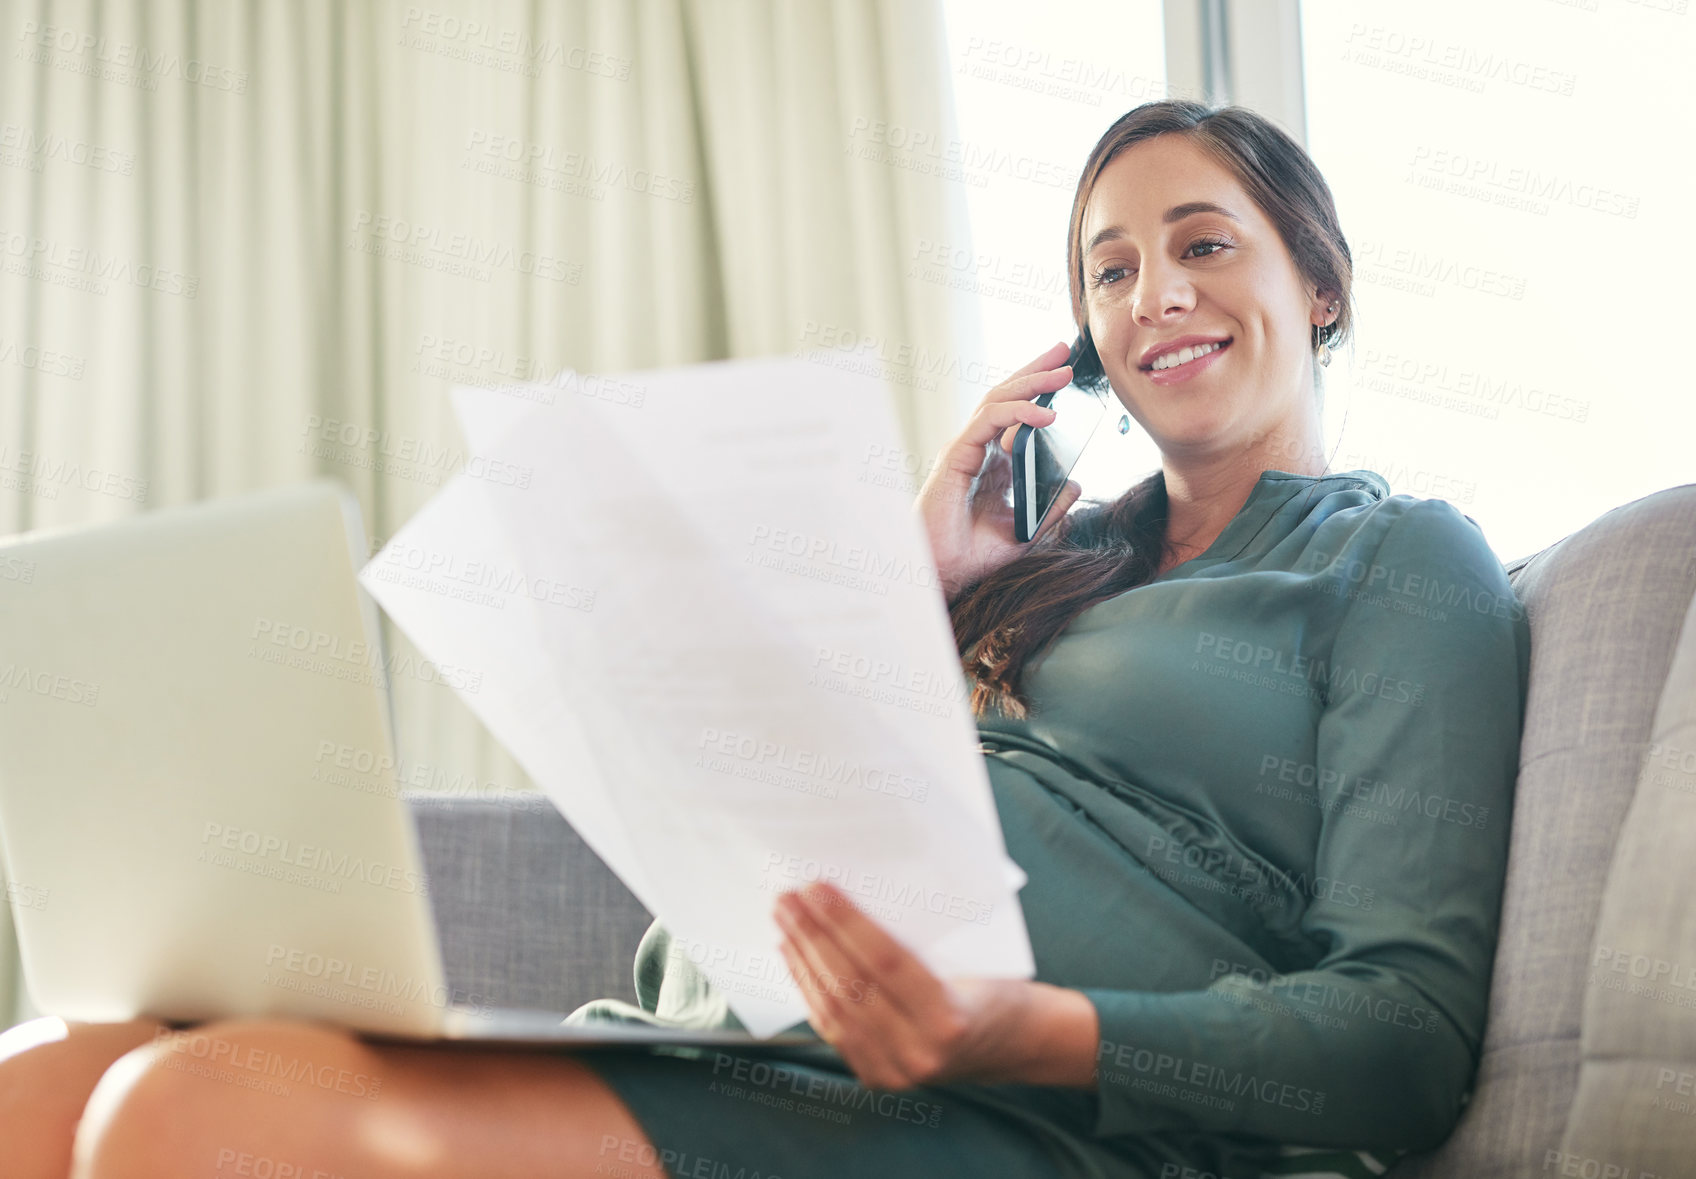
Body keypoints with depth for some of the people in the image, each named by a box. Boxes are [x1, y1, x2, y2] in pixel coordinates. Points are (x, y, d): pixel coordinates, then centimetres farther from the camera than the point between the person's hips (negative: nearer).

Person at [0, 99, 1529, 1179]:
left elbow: (1411, 1033, -3)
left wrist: (1029, 1034, -19)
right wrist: (912, 579, 13)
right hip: (724, 1049, 7)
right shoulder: (1072, 555, 28)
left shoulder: (1404, 558, 11)